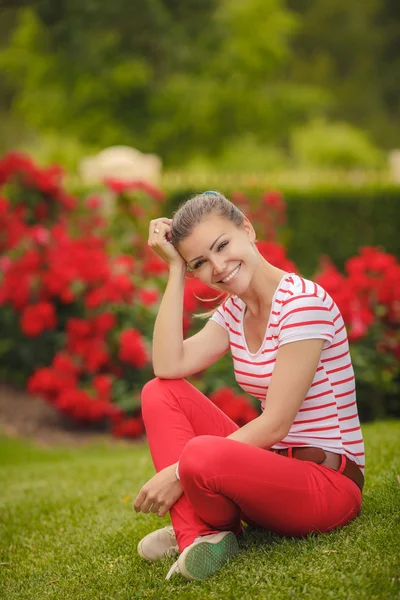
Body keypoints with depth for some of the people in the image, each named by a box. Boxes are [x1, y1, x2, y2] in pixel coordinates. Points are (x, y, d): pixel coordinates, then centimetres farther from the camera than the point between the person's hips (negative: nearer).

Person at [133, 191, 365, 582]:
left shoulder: (303, 302, -18)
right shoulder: (233, 311, 9)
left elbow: (275, 425, -20)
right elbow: (169, 366, -7)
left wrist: (181, 471, -20)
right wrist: (175, 270, -5)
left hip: (329, 482, -8)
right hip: (273, 464, 8)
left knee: (201, 453, -36)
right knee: (160, 391, -1)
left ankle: (210, 527, -1)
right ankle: (197, 535, -13)